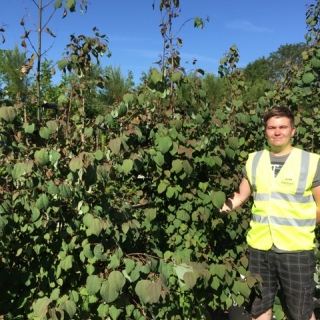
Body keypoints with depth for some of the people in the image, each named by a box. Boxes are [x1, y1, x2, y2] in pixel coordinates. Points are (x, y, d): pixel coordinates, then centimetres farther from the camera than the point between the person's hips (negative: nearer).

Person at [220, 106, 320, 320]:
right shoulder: (254, 160, 5)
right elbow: (240, 196, 12)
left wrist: (301, 228, -9)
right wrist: (218, 208, -2)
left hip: (296, 249, -3)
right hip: (259, 247, 4)